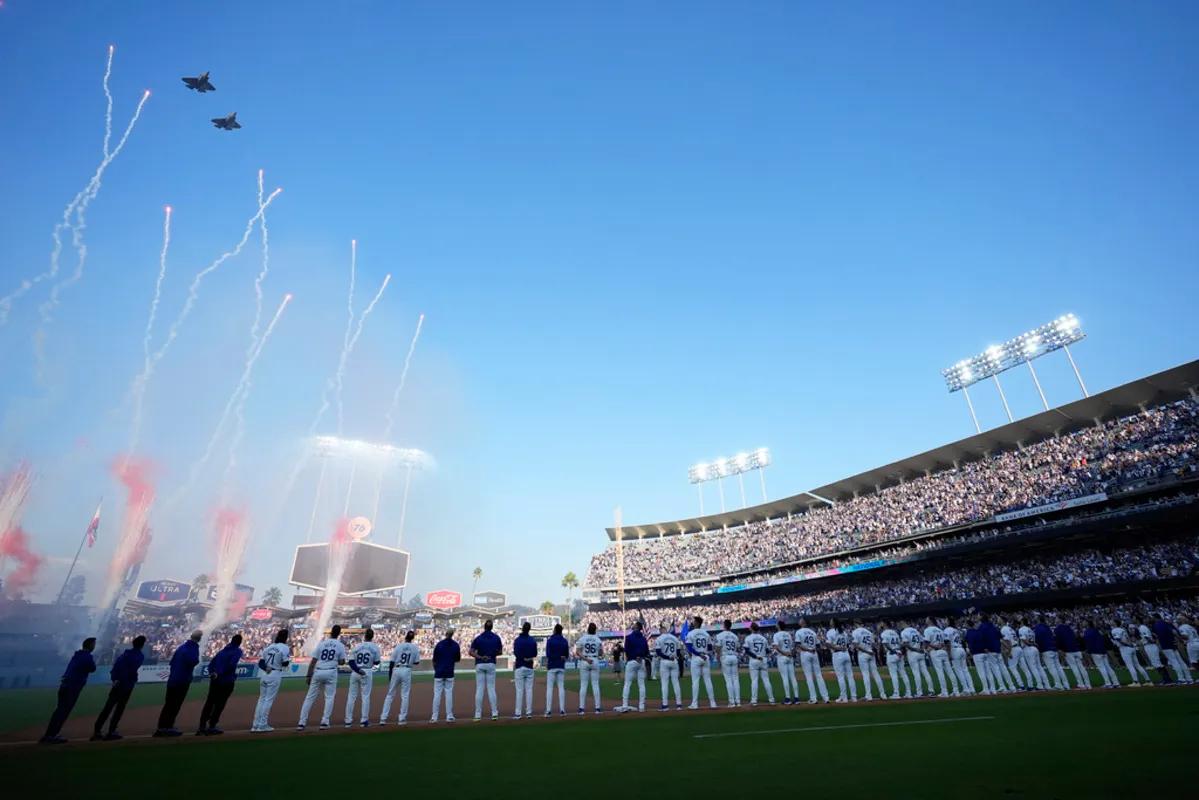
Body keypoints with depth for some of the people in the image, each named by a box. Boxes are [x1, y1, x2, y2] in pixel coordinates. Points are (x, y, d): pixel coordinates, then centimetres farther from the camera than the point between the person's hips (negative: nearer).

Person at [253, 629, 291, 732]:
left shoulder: (269, 646, 10)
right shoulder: (284, 648, -8)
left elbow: (261, 662, 5)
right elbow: (285, 663, -11)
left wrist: (266, 668, -8)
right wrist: (289, 654, 3)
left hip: (264, 674, 6)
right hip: (275, 675, -6)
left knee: (262, 699, 14)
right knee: (269, 700, 1)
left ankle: (256, 725, 16)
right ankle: (262, 725, 3)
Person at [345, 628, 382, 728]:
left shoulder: (357, 646, 3)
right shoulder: (375, 647, -1)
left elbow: (351, 661, -6)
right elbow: (377, 662, 0)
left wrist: (357, 669, -9)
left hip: (355, 672, 2)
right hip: (367, 673, -2)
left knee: (351, 696, 11)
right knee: (366, 696, 6)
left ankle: (348, 720, 13)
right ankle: (364, 720, 7)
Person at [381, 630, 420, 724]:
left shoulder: (398, 646, -2)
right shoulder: (415, 648, 0)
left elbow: (392, 662, -1)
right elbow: (416, 662, 2)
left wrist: (389, 675, 8)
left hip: (396, 670, 0)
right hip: (407, 671, 0)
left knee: (390, 695, 11)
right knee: (405, 695, 8)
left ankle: (383, 718, 10)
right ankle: (402, 719, 10)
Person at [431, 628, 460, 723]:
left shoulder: (439, 644, -5)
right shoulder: (456, 645, -1)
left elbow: (434, 660, -1)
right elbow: (458, 659, 7)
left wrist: (435, 670, 13)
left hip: (439, 673, -1)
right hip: (449, 673, 1)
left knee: (437, 694, 4)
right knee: (449, 694, 5)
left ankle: (434, 717, 4)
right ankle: (449, 716, 6)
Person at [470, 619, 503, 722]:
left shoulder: (478, 638, -4)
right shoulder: (496, 638, 0)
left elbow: (471, 652, -13)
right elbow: (500, 652, 6)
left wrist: (480, 657, -10)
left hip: (479, 665, -1)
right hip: (491, 664, 1)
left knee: (479, 689, 4)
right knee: (491, 688, 6)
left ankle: (478, 715, 4)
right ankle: (494, 713, 4)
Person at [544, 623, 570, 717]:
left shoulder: (550, 640, -8)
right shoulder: (565, 641, 4)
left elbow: (548, 654, -16)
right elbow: (566, 655, 7)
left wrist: (556, 657, -8)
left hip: (552, 666, -4)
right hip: (561, 666, 4)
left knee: (549, 688, 1)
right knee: (561, 687, 7)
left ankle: (548, 710, -2)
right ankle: (562, 710, 5)